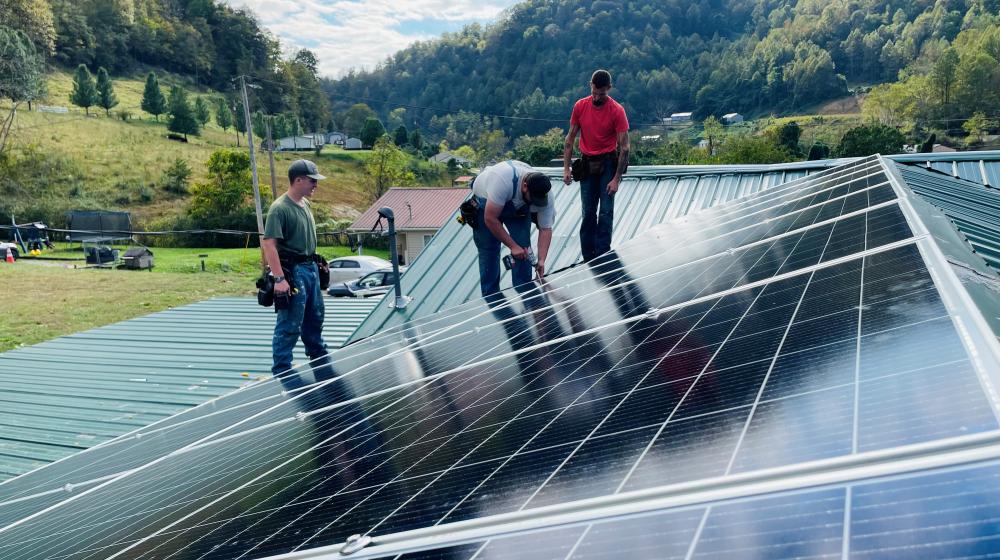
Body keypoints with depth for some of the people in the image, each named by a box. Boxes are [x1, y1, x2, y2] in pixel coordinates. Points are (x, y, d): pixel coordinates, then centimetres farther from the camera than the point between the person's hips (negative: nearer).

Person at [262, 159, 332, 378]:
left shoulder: (305, 204, 10)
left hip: (310, 268, 9)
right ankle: (281, 373, 7)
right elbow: (269, 244, -24)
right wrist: (279, 278, -29)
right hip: (293, 271, -9)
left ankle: (320, 362, 39)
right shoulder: (280, 208, -18)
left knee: (315, 318, 22)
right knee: (289, 326, -4)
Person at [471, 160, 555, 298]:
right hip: (486, 202, -3)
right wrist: (513, 246, -31)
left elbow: (545, 229, -18)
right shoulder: (504, 180, -43)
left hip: (518, 207, 4)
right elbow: (490, 219, -35)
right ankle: (490, 298, 6)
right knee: (489, 252, -6)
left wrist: (541, 260, -28)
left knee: (523, 248, -9)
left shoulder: (543, 193, -28)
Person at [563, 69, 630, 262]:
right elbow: (570, 139, 6)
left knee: (606, 211, -5)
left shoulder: (617, 110, -12)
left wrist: (616, 178, -15)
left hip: (608, 163, -3)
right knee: (588, 213, 7)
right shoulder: (580, 106, -1)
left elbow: (624, 147, -12)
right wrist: (566, 168, 0)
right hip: (587, 164, 3)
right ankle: (588, 258, 13)